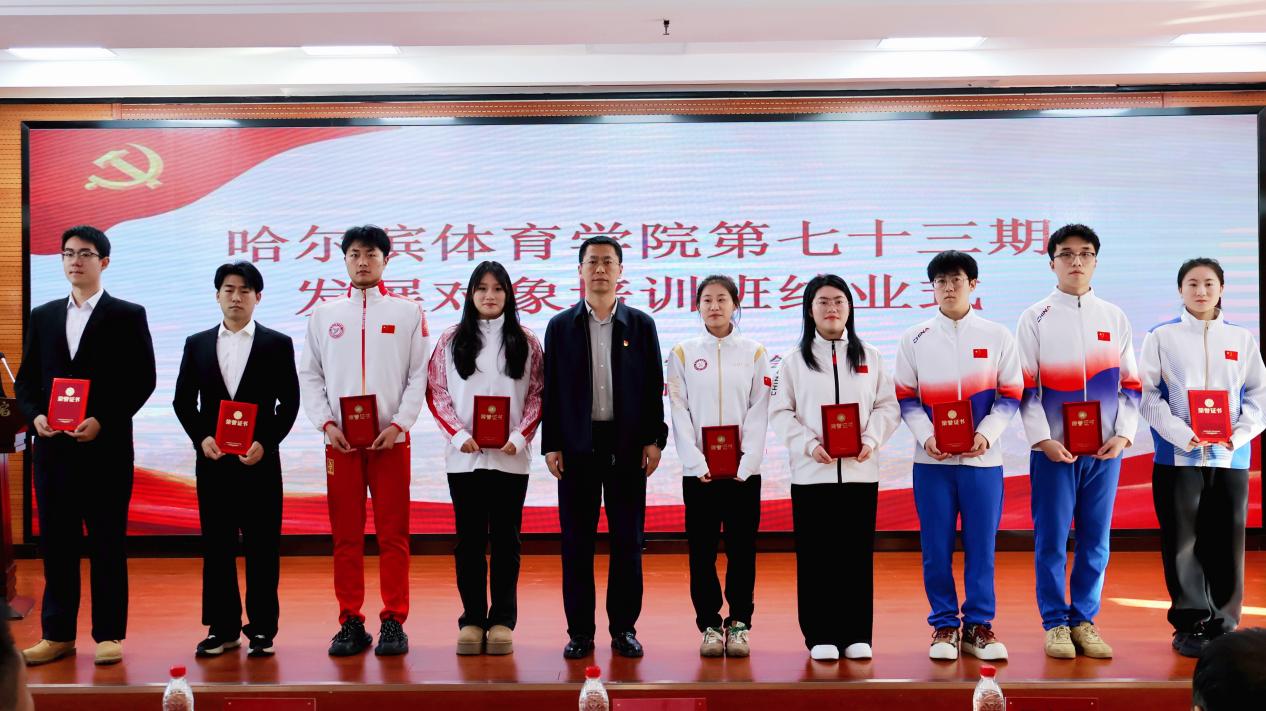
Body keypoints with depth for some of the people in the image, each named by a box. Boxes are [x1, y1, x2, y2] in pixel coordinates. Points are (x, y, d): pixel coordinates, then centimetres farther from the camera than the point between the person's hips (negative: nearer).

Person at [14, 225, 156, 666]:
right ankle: (57, 635, 14)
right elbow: (26, 380, 14)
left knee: (107, 543, 1)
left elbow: (142, 380, -4)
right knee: (56, 543, 6)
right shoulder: (43, 317, 15)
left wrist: (102, 422, -13)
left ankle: (108, 635, 8)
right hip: (52, 447, 4)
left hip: (106, 447, -4)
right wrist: (34, 416, -5)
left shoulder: (128, 315, 2)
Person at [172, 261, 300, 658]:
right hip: (212, 459, 2)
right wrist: (201, 438, -5)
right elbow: (183, 401, 10)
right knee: (216, 546, 5)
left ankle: (262, 630, 7)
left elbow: (288, 402, 1)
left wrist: (265, 443, -11)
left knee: (262, 547, 1)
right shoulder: (197, 344, 10)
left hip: (260, 459, -2)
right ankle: (222, 629, 13)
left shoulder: (277, 344, 3)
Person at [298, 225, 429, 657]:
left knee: (393, 535, -1)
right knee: (345, 535, 3)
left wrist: (399, 424, -9)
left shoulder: (408, 313, 7)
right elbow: (309, 376, 10)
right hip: (340, 439, 2)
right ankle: (351, 623, 10)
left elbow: (419, 376, 2)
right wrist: (326, 423, -4)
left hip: (390, 438, -1)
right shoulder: (324, 315, 12)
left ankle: (394, 622, 5)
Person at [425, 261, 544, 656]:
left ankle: (503, 620, 11)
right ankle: (472, 619, 12)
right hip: (464, 456, 0)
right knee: (469, 538, 5)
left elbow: (538, 394, 4)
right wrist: (459, 434, -8)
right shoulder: (451, 340, 7)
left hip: (511, 457, 0)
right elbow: (436, 392, 4)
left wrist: (519, 437, -9)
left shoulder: (525, 341, 6)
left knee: (506, 538, 4)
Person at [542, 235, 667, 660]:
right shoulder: (560, 326, 6)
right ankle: (580, 632, 10)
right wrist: (550, 445, -1)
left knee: (628, 539, 3)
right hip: (577, 446, 0)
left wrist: (654, 440, -1)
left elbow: (654, 387, 6)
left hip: (627, 445, 0)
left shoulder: (641, 325, 7)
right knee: (577, 541, 3)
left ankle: (624, 628, 13)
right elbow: (550, 389, 5)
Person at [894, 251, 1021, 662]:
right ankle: (944, 625, 13)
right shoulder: (914, 339, 7)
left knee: (981, 545, 3)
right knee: (936, 547, 3)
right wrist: (926, 437, -11)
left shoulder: (997, 336, 6)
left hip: (982, 458, 0)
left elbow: (1010, 396, 4)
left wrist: (986, 434, -12)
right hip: (932, 459, 0)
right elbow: (905, 398, 5)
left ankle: (979, 625, 14)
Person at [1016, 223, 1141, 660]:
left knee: (1096, 540, 7)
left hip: (1105, 450, 3)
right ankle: (1055, 623, 10)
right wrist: (1043, 439, -12)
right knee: (1051, 541, 0)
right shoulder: (1035, 319, 2)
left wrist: (1124, 434, -3)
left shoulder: (1115, 318, 11)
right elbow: (1025, 389, -2)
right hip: (1054, 449, -2)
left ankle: (1084, 620, 17)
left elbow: (1130, 385, 10)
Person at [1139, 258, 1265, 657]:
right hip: (1178, 456, -2)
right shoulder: (1161, 336, 4)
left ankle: (1222, 626, 14)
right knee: (1183, 543, 0)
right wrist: (1181, 435, -16)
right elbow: (1149, 394, -2)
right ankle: (1190, 625, 9)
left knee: (1226, 543, 5)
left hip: (1230, 457, 2)